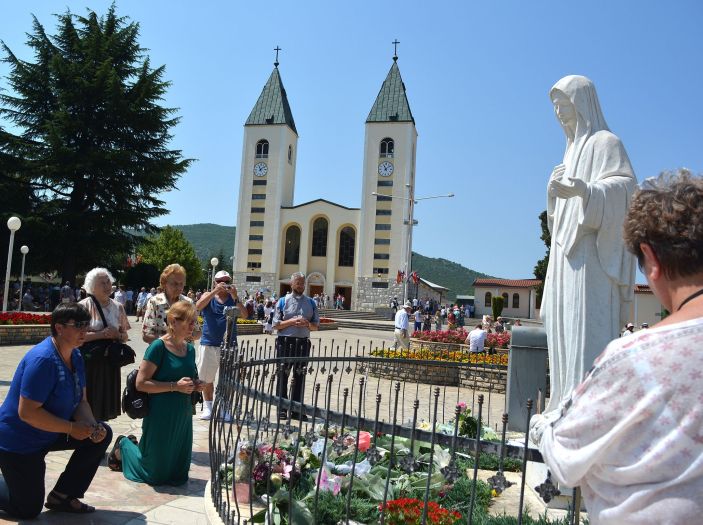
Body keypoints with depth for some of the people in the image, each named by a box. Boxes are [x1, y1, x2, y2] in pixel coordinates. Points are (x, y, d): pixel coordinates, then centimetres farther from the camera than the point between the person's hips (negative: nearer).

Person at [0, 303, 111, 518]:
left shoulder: (75, 357, -2)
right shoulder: (42, 359, -29)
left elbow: (81, 401, 1)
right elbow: (27, 412, -32)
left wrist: (92, 426, -18)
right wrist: (72, 428, -27)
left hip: (52, 434, 8)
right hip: (18, 442, -8)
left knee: (103, 434, -5)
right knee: (28, 510, 2)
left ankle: (63, 495, 8)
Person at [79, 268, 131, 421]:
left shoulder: (117, 307, 7)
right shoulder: (85, 305, -7)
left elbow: (125, 335, 13)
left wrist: (117, 335, -9)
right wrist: (101, 334, -20)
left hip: (110, 361, 4)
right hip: (89, 361, -4)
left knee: (105, 400, 11)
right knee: (88, 401, 0)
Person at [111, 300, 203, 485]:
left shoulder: (189, 349, 6)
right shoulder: (159, 346, -15)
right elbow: (141, 383, -18)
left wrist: (195, 385, 1)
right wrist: (175, 386, -23)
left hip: (183, 415, 7)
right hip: (161, 416, -7)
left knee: (178, 474, 18)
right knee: (156, 474, 10)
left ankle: (137, 444, 38)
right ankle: (123, 446, 34)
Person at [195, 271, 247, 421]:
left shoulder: (233, 298, 5)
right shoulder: (208, 296, 5)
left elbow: (244, 315, -8)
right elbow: (198, 306, -16)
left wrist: (235, 297, -18)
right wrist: (215, 291, -23)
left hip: (229, 345, 0)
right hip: (208, 345, 0)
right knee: (206, 379, 10)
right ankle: (207, 407, 24)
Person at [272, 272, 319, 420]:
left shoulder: (311, 302, 9)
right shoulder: (283, 301, 1)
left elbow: (316, 325, 11)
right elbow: (276, 325, -2)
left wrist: (307, 324, -10)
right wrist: (292, 321, -15)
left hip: (303, 342, 3)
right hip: (285, 341, -3)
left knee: (300, 376, 8)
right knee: (283, 375, 2)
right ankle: (282, 409, 11)